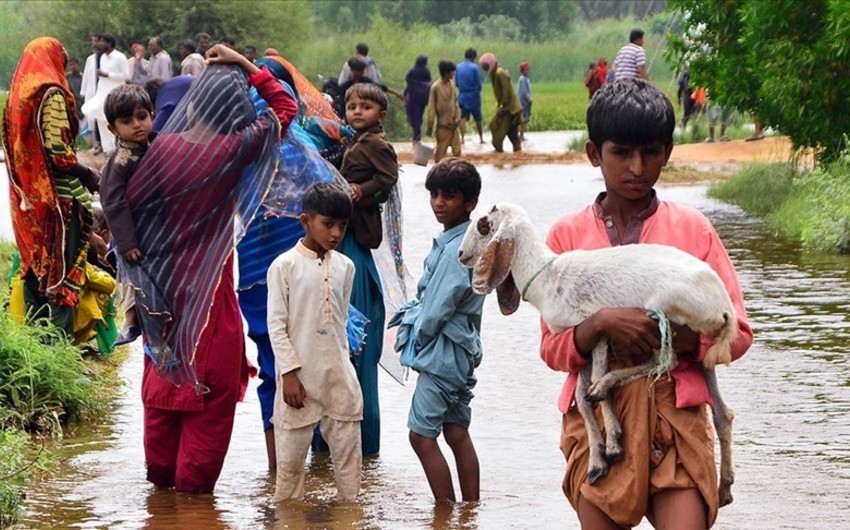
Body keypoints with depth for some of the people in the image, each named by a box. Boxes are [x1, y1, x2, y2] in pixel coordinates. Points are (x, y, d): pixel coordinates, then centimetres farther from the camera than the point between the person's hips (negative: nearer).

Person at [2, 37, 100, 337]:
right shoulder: (51, 95, -15)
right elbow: (57, 149, -19)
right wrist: (89, 176, -6)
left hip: (28, 196, 8)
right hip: (57, 196, -8)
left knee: (35, 263, 14)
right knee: (62, 266, -2)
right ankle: (60, 334, -2)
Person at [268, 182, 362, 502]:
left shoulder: (344, 266, 7)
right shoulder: (284, 266, -7)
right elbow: (276, 325, -8)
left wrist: (342, 364, 13)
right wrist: (289, 373, -13)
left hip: (339, 376, 4)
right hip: (300, 377, -4)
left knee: (349, 455, 5)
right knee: (291, 458, 2)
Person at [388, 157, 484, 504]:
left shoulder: (457, 249, -20)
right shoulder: (460, 241, 11)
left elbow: (438, 307, -19)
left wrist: (417, 337, -4)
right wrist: (411, 314, 5)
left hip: (443, 351, -10)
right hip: (461, 350, 10)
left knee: (422, 434, -6)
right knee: (457, 432, 13)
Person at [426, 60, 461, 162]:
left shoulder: (451, 86, 6)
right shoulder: (436, 87, -16)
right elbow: (431, 108, -14)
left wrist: (457, 118, -2)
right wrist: (430, 126, -13)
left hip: (453, 125, 7)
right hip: (442, 125, -7)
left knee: (457, 150, 11)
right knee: (441, 151, 3)